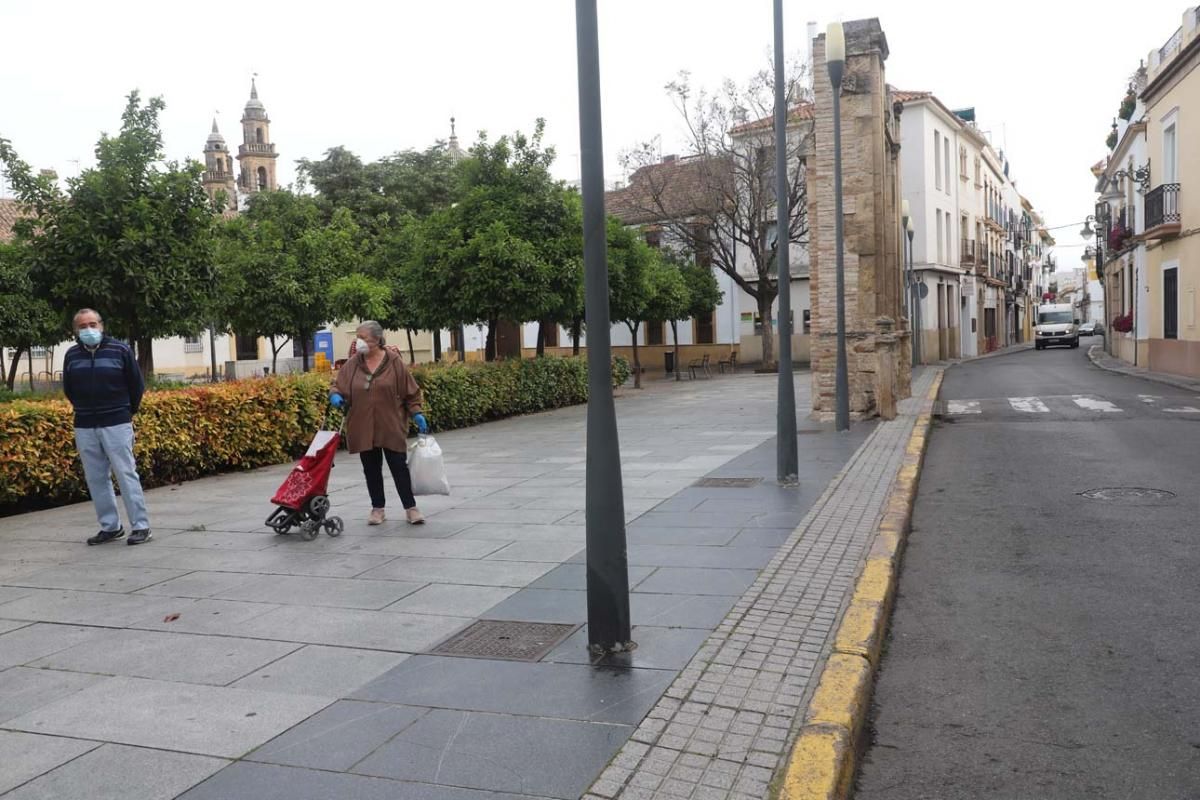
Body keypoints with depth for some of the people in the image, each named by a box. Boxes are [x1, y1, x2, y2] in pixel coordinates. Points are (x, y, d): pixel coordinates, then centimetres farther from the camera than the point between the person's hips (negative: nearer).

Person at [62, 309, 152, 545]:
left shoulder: (120, 350, -3)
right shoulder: (72, 355, 8)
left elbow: (137, 385, 5)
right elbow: (68, 389, 22)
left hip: (116, 425, -4)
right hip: (84, 427, 4)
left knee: (126, 474, -6)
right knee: (96, 479, 7)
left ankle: (141, 526, -3)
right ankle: (110, 527, 16)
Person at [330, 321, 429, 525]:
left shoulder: (394, 361, -4)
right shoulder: (352, 364, 2)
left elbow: (410, 391, 0)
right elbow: (338, 385, 8)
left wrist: (417, 413, -4)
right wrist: (335, 395, -14)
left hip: (391, 426, -3)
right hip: (363, 428, 3)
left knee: (399, 467, 2)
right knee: (371, 469, 10)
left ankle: (411, 507, 11)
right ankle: (377, 508, 21)